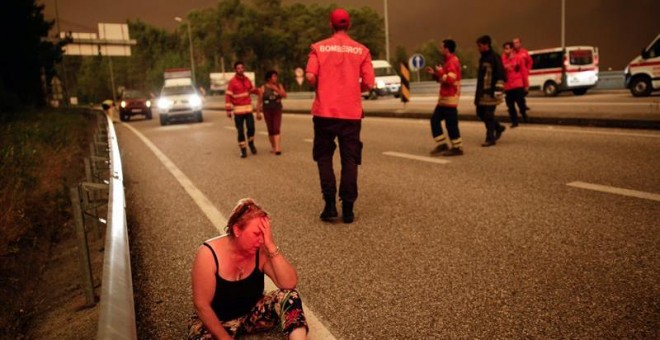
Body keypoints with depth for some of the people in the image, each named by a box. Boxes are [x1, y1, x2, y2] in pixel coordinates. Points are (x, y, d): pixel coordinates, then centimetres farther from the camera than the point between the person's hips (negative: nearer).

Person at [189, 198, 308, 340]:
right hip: (215, 320, -3)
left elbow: (290, 284, -24)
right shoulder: (208, 253, -23)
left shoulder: (261, 251, -14)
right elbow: (202, 305, -20)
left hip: (252, 314, 3)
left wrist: (271, 246, -31)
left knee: (290, 295, -21)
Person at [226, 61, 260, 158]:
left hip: (248, 108, 4)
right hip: (238, 110, -4)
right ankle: (243, 149, 12)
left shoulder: (247, 80, 8)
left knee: (251, 128, -3)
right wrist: (228, 110, -15)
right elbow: (228, 96, -11)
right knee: (240, 131, 1)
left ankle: (251, 143, 23)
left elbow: (253, 90, 24)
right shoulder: (232, 81, -9)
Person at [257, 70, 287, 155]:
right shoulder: (263, 88, -2)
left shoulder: (279, 86, 4)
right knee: (270, 130, 4)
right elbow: (259, 101, -1)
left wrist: (276, 89, -18)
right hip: (267, 111, 0)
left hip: (277, 110, 1)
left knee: (276, 129, -11)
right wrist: (258, 113, -3)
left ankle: (277, 148, -18)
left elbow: (284, 95, -7)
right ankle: (273, 147, 18)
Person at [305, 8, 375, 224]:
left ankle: (330, 205, 3)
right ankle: (348, 209, 6)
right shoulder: (361, 50, 3)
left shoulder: (319, 47, 1)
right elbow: (368, 84, -3)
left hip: (325, 112, 0)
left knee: (324, 157, 12)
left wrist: (322, 86, 11)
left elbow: (310, 77, -10)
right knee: (350, 161, 7)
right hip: (351, 113, 1)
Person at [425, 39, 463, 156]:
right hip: (445, 97, 11)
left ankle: (457, 148, 2)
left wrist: (440, 72, -13)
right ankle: (442, 144, 14)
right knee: (435, 119, 10)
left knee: (451, 123, -6)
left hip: (450, 97, -11)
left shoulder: (452, 62, -14)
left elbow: (450, 80, -25)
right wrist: (435, 73, 12)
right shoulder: (448, 61, 19)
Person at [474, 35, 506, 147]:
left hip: (491, 92, -9)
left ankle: (490, 138, 2)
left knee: (489, 115, -7)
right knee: (480, 113, 11)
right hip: (482, 92, 9)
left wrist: (498, 90, -19)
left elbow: (500, 75, -15)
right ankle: (498, 128, 29)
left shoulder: (495, 57, -11)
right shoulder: (482, 58, 17)